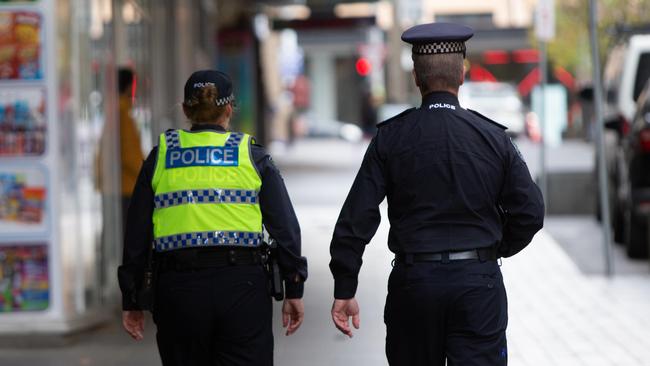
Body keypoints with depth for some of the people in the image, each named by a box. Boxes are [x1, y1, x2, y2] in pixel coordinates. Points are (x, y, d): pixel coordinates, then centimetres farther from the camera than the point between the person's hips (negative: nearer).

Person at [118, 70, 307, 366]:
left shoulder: (160, 157, 8)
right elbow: (286, 228, 2)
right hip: (242, 286, -1)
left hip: (178, 288, 1)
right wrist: (294, 290, 8)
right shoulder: (253, 156, 6)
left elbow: (136, 235, 8)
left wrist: (131, 300, 13)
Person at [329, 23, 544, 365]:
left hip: (414, 280, 0)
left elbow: (357, 217, -6)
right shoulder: (492, 137, -1)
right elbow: (530, 212, 0)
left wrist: (344, 290, -2)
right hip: (479, 280, 0)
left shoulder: (391, 137, -3)